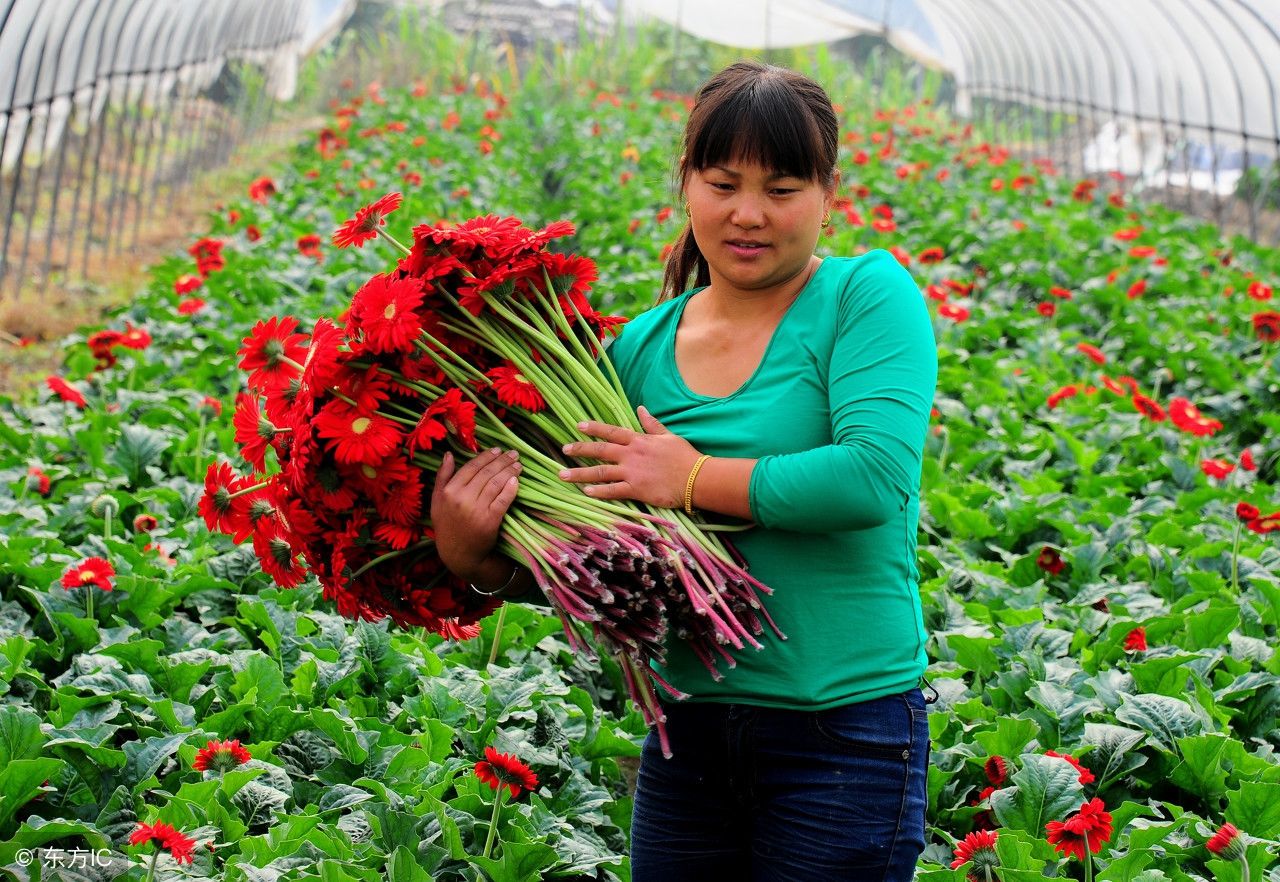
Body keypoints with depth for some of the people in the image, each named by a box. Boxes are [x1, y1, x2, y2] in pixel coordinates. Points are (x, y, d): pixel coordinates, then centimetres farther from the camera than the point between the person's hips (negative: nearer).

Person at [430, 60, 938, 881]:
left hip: (844, 740, -4)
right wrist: (477, 561, -10)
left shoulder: (869, 297, -7)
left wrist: (694, 479, -16)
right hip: (689, 729, 5)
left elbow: (878, 476, -23)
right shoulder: (643, 348, 5)